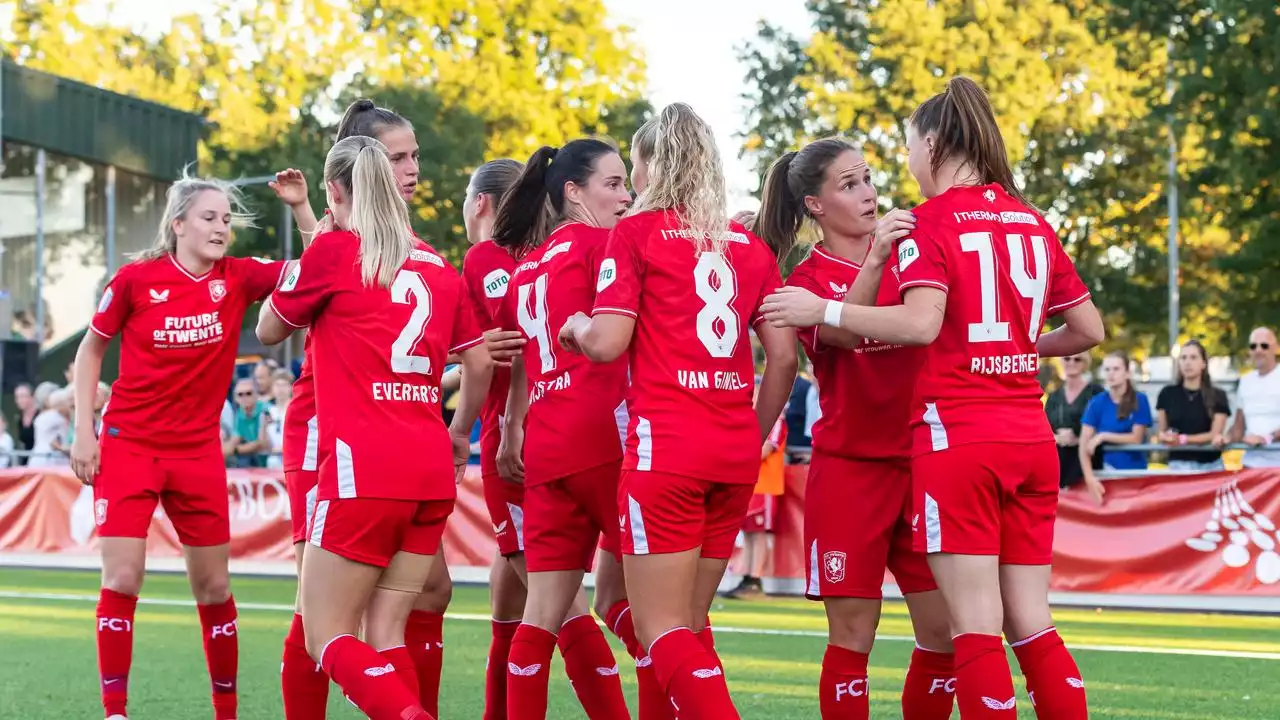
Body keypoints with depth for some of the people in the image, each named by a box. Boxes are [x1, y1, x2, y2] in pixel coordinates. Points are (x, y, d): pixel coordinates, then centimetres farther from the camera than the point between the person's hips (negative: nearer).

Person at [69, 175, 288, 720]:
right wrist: (84, 431, -2)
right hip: (128, 445, -2)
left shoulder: (238, 278, -3)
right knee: (121, 579, -10)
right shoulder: (135, 279, -8)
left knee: (213, 587, 8)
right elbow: (90, 350, 4)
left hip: (198, 451, 3)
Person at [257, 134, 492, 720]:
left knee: (328, 637, -1)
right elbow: (480, 361, 17)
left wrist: (295, 269, 24)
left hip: (363, 468, -6)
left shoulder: (333, 250, -3)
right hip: (431, 473, 6)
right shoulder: (437, 264, 12)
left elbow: (269, 330, 10)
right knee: (385, 637, 10)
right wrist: (459, 434, 32)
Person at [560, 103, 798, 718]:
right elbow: (783, 356, 7)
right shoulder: (751, 245, 12)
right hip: (735, 458, 6)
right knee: (690, 622, 16)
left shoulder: (637, 232, -2)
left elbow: (606, 343, -11)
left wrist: (577, 325, 11)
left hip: (665, 451, -6)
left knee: (662, 630, -3)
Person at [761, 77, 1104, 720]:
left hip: (957, 436, -6)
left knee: (975, 628, -4)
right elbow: (1089, 330, 15)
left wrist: (823, 310, -11)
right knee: (1031, 625, 9)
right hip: (1030, 439, 6)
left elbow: (922, 323, -20)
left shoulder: (931, 220, -5)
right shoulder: (1032, 221, 12)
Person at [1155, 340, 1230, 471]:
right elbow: (1161, 431, 12)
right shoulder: (1167, 394, 7)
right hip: (1178, 464, 0)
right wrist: (1166, 437, -13)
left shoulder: (1218, 397, 3)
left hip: (1210, 465, 0)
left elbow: (1215, 434, -6)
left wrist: (1183, 439, -18)